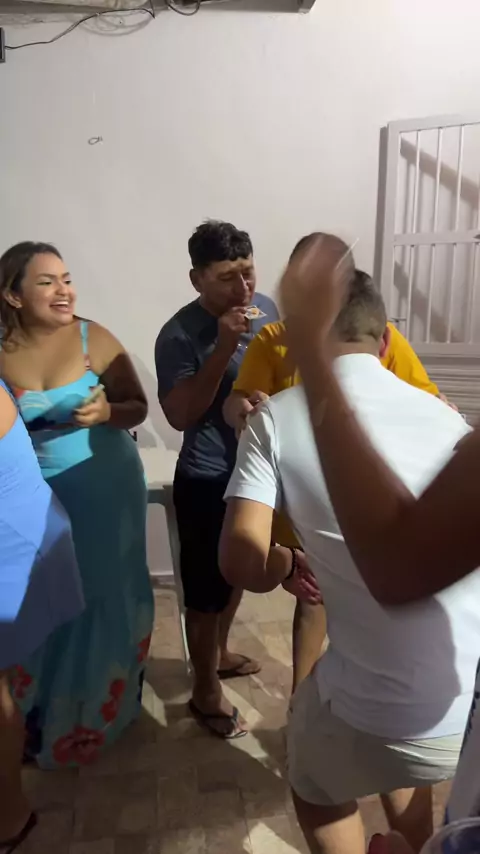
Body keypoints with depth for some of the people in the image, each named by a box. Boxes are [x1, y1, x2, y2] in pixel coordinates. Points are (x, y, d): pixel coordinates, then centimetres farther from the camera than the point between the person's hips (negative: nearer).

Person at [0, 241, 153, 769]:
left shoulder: (93, 338, -10)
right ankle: (50, 717, 37)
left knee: (106, 599, 13)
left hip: (105, 494, -1)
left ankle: (104, 709, 37)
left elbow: (138, 407, -5)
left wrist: (106, 412, -24)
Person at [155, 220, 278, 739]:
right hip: (207, 481, -7)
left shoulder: (266, 308, 0)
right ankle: (205, 693, 31)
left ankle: (218, 653, 50)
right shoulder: (179, 335, -19)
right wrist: (223, 350, -32)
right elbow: (180, 415, -27)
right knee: (207, 590, 8)